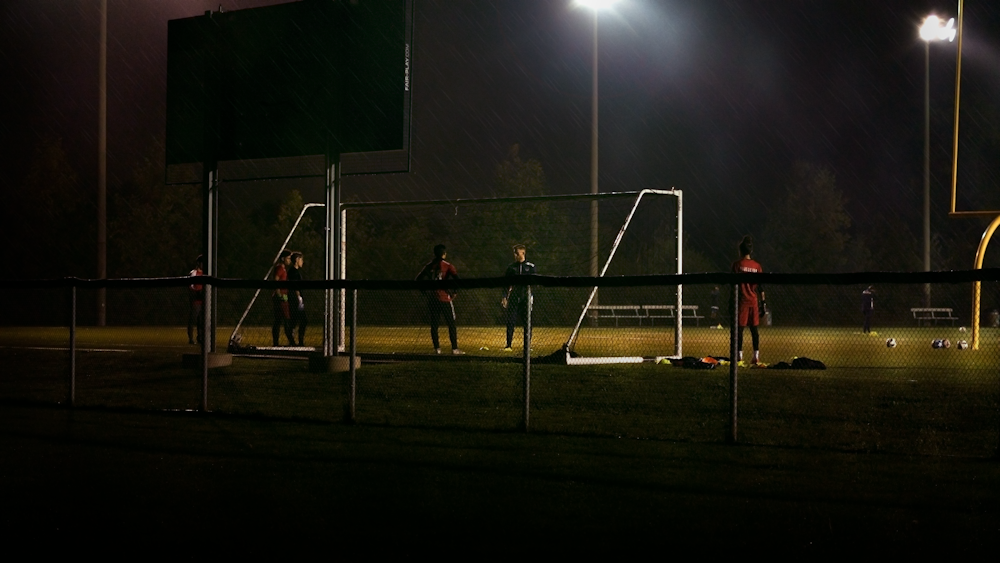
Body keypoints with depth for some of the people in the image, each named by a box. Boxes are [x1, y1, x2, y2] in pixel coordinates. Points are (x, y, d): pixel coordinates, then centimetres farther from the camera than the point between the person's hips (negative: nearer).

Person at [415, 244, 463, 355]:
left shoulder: (429, 266, 7)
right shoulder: (447, 266, -5)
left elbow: (419, 278, 6)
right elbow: (456, 278, -17)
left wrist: (425, 292, 11)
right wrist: (453, 292, -5)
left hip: (432, 299, 4)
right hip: (444, 298, -4)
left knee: (434, 324, 10)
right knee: (451, 324, 2)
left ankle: (437, 348, 8)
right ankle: (454, 349, -2)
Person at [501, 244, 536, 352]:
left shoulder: (530, 267, 5)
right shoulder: (511, 267, 9)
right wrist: (504, 297, 1)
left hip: (526, 297, -1)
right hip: (513, 297, 1)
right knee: (510, 321, -4)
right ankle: (509, 345, 0)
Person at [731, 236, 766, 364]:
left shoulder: (737, 264, -5)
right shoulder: (757, 266, 7)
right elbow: (761, 286, 6)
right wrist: (763, 301, 10)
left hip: (742, 300, -4)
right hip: (753, 301, 4)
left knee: (739, 328, -3)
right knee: (754, 329, 7)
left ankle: (739, 356, -6)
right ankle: (756, 356, 7)